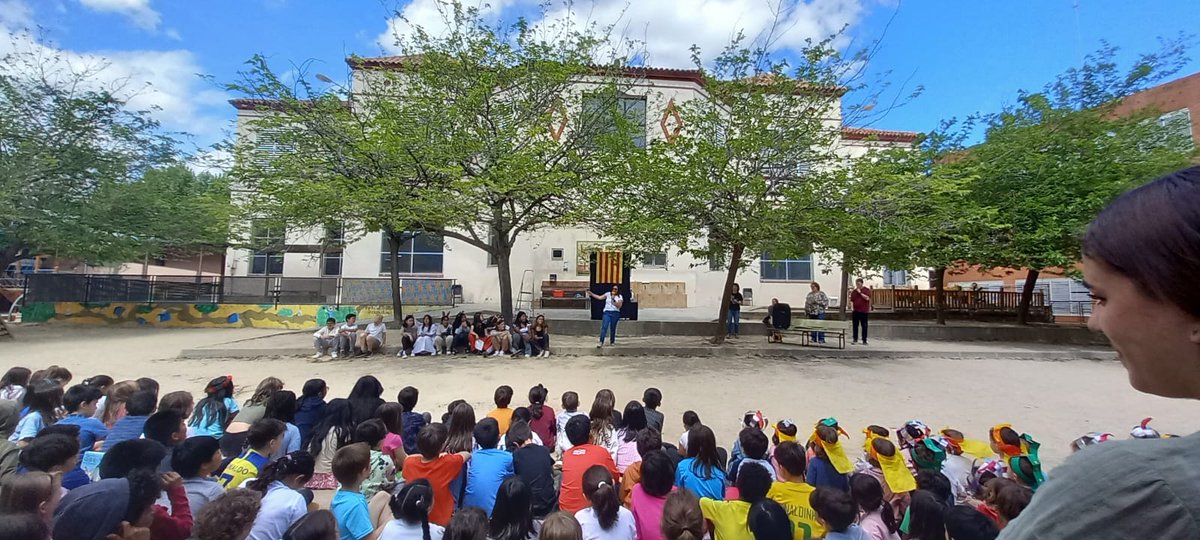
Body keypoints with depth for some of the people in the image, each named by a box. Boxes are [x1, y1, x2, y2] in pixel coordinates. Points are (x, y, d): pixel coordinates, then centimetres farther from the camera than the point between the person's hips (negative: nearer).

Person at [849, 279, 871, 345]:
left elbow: (867, 298, -12)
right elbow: (851, 300, 11)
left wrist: (860, 293, -12)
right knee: (855, 326, 4)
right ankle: (855, 340, 9)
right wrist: (852, 307, -4)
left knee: (864, 326, 1)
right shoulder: (854, 291, 11)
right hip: (856, 311, 3)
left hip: (864, 311, -3)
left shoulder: (867, 290, 2)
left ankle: (864, 340, 7)